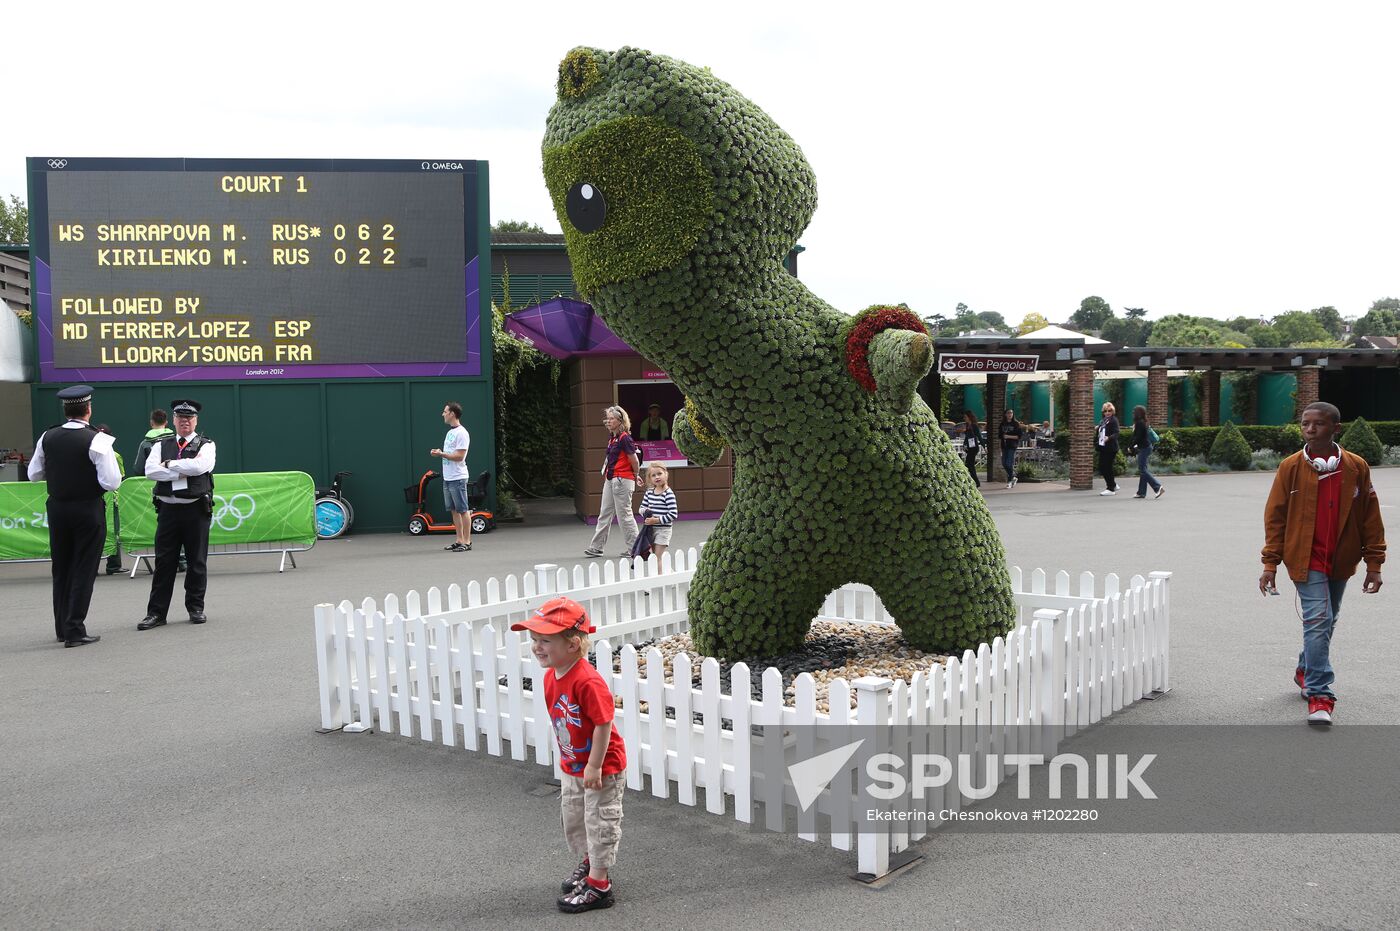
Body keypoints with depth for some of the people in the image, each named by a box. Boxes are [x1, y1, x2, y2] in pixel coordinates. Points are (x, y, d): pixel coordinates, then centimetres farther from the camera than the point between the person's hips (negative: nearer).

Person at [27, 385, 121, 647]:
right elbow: (111, 482, -19)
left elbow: (34, 474, 10)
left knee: (60, 569, 16)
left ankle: (62, 627, 26)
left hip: (56, 508, 5)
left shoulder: (48, 438, 1)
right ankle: (75, 630, 1)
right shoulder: (97, 440, -15)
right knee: (84, 570, 2)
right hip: (89, 510, -5)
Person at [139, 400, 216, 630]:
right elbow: (150, 470, -5)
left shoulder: (206, 445, 3)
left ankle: (196, 609, 17)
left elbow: (198, 466, -18)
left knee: (197, 562, 5)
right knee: (164, 561, 2)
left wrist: (169, 464, -7)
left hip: (196, 510, -2)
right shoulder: (161, 445, 11)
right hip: (168, 509, 2)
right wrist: (180, 474, -12)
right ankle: (156, 613, 6)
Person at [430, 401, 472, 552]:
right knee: (454, 511, 11)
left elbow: (459, 456, -18)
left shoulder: (461, 433, -13)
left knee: (463, 510, -5)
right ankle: (459, 540, 16)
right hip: (447, 478, 9)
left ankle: (467, 542, -2)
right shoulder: (450, 432, 16)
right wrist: (439, 453, 5)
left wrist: (441, 454, -16)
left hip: (457, 478, -9)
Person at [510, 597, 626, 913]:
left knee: (600, 823, 4)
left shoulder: (587, 682, -32)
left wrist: (594, 767, -23)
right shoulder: (551, 676, -4)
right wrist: (565, 756, 13)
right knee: (572, 819, 23)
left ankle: (599, 885, 18)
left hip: (602, 768, -9)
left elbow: (603, 724, -28)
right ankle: (589, 863, 46)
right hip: (571, 766, 9)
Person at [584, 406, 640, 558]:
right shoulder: (612, 437, 12)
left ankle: (634, 548, 7)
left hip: (622, 480, -9)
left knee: (624, 514, -3)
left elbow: (635, 461, -13)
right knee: (605, 513, 10)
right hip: (610, 480, 9)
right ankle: (596, 547, 14)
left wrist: (635, 476, 1)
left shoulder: (624, 438, -15)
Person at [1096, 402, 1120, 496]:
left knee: (1107, 468, -5)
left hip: (1110, 448, -8)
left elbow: (1116, 434, -18)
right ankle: (1113, 485, 26)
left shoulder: (1114, 420, -7)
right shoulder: (1102, 422, 16)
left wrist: (1109, 438, -35)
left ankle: (1111, 489, 6)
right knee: (1101, 468, 9)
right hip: (1103, 448, 8)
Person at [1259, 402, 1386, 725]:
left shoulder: (1357, 467, -2)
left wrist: (1374, 564, 2)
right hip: (1306, 559, -3)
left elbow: (1370, 517, 3)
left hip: (1341, 561, 3)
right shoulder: (1291, 467, -6)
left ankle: (1306, 671, 40)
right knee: (1318, 620, -13)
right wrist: (1270, 563, -5)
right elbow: (1275, 517, -3)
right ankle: (1319, 695, -9)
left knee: (1326, 621, 17)